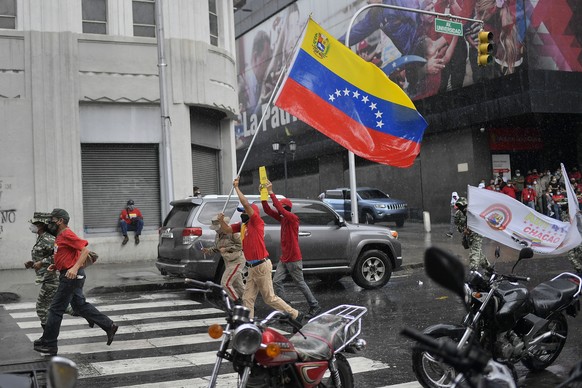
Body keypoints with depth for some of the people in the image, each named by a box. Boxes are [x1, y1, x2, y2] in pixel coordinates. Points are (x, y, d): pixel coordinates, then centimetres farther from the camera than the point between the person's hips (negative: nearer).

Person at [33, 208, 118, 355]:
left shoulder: (68, 235, -15)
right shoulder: (60, 236, 15)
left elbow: (85, 250, -24)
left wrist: (75, 268, -33)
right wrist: (56, 265, 10)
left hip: (71, 276, -10)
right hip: (68, 276, 10)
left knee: (56, 309, -3)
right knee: (80, 305, 16)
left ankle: (49, 344, 6)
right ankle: (109, 326, 20)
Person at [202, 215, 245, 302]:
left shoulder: (232, 232, -18)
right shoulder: (218, 235, 6)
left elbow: (240, 245, -17)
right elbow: (217, 248, 16)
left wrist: (226, 249, -21)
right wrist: (208, 250, -4)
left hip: (237, 261, -8)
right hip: (229, 262, 8)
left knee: (225, 283, -12)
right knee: (238, 285, 13)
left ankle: (238, 302, 1)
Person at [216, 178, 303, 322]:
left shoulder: (257, 222, -12)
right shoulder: (242, 225, 12)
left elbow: (246, 204, -22)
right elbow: (227, 230, 11)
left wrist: (236, 187, -15)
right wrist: (221, 220, -9)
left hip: (261, 266, -8)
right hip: (252, 268, 8)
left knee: (270, 298, -1)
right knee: (248, 299, 7)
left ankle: (295, 315, 12)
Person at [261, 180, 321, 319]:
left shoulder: (293, 218, -14)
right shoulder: (282, 219, 9)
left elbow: (280, 208, -29)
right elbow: (267, 210, 4)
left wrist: (271, 193, -28)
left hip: (294, 259, -8)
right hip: (284, 259, 8)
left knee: (300, 283, 1)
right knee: (277, 281, 0)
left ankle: (315, 306, 13)